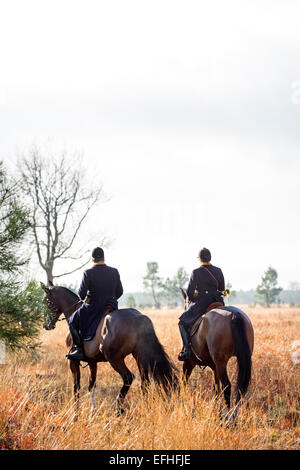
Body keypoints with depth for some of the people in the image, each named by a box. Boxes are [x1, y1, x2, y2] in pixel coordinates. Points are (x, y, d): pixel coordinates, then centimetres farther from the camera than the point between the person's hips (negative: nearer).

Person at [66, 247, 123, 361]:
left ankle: (79, 349, 3)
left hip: (92, 308, -4)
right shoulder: (114, 272, -1)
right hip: (111, 307, 4)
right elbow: (119, 292, 5)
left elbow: (81, 294, -12)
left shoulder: (88, 273, -13)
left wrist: (84, 299, 11)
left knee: (72, 321, 14)